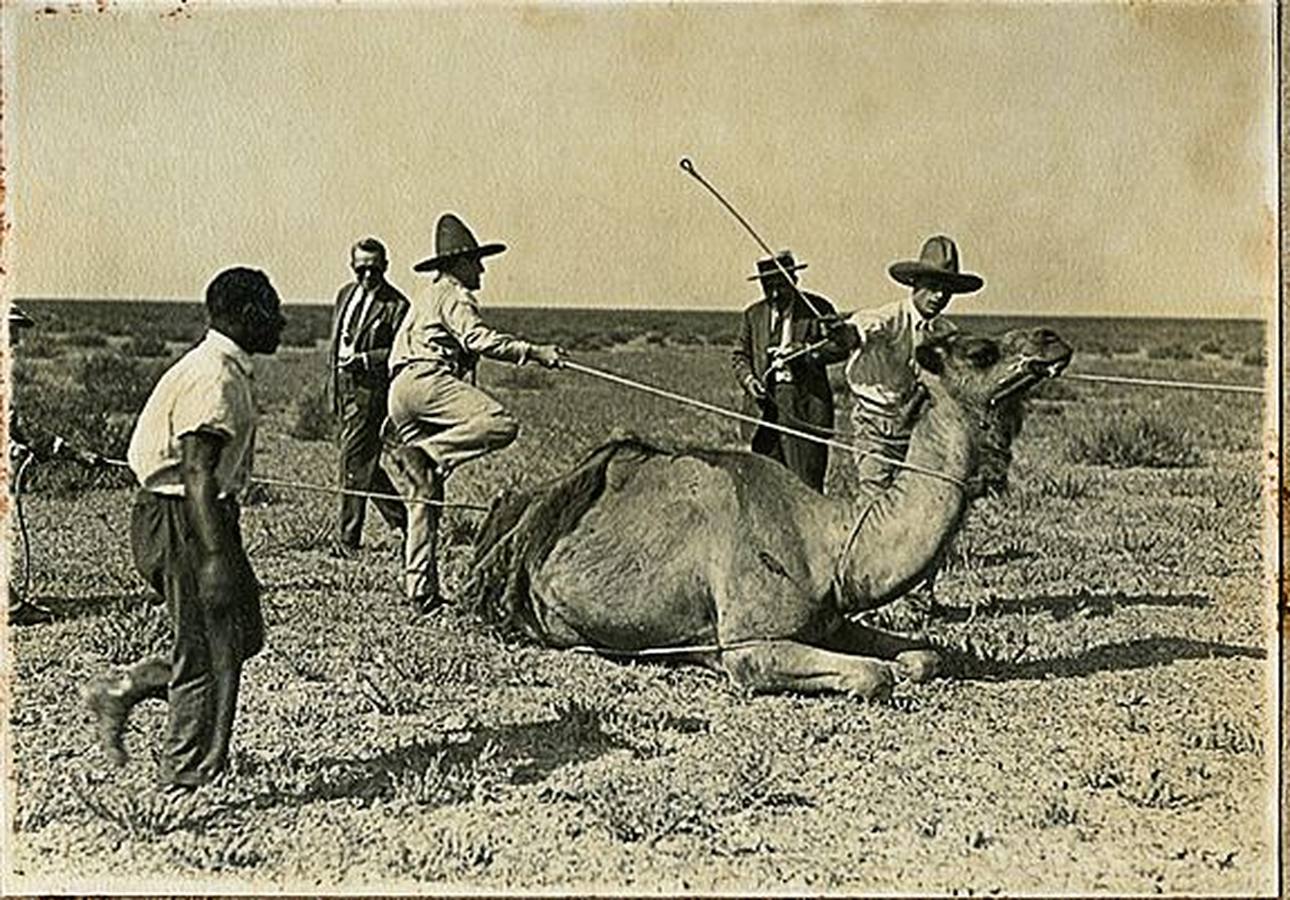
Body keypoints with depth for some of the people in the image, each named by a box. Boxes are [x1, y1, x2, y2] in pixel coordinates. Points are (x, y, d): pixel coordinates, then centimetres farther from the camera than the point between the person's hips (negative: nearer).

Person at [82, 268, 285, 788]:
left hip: (206, 516, 10)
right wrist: (215, 555, -27)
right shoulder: (214, 378, -18)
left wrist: (223, 545, 25)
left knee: (240, 636, 13)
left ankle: (118, 692, 22)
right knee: (210, 651, -3)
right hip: (185, 518, -10)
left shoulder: (225, 370, 15)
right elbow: (197, 473, -24)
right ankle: (188, 777, 7)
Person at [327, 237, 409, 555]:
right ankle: (402, 518, 26)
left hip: (370, 389, -8)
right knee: (362, 461, 13)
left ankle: (348, 539, -2)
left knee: (354, 461, -8)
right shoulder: (345, 295, 14)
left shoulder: (395, 305, -9)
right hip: (344, 386, 8)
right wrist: (332, 386, 19)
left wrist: (365, 359, -21)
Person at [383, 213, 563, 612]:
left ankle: (421, 590, 6)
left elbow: (398, 346, 36)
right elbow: (477, 338, -15)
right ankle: (425, 454, -31)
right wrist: (533, 351, -20)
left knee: (424, 497, 8)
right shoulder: (455, 295, 3)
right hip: (426, 379, -10)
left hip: (398, 391, 10)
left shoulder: (424, 296, 33)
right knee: (499, 424, -29)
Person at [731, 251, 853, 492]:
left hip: (805, 407, -4)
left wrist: (805, 351, -19)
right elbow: (739, 355, 16)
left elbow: (840, 346, -5)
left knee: (806, 483, -7)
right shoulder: (753, 315, 14)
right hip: (765, 406, 4)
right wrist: (748, 379, -4)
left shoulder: (817, 309, 1)